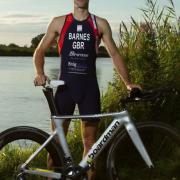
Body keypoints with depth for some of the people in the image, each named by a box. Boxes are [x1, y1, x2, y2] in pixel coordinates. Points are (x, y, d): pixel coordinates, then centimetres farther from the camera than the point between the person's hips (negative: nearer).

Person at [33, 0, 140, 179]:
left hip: (89, 88, 0)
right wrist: (39, 73, -13)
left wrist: (128, 83, -3)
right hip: (65, 87, 0)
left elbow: (114, 54, 5)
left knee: (90, 142, 6)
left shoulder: (100, 24, 4)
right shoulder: (59, 22, 3)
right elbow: (40, 51, 6)